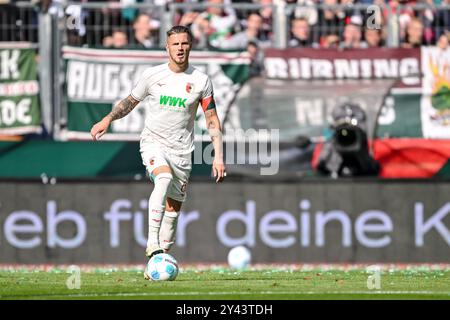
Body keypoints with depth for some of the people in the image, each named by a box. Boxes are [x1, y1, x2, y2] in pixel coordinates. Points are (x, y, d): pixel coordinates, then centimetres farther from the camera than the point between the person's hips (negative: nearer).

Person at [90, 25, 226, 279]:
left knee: (173, 209, 2)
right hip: (153, 142, -2)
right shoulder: (152, 75, 0)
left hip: (182, 150, 2)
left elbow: (213, 120, 4)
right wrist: (108, 119, -1)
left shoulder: (201, 81, -1)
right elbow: (131, 101, 15)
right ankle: (152, 242, -36)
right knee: (164, 179, -32)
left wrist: (218, 157, -3)